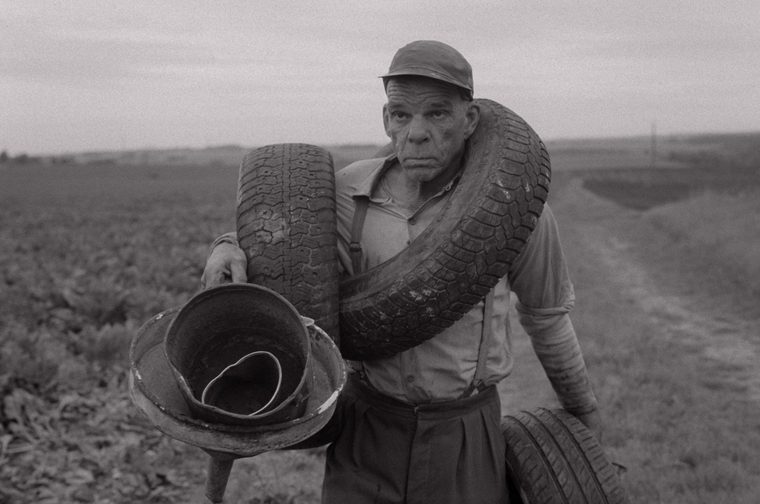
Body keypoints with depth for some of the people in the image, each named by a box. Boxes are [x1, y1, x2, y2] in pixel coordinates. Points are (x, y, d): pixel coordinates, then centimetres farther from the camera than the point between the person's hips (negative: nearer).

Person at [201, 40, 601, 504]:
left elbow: (547, 309, 5)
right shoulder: (350, 191, -8)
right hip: (368, 433, 1)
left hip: (466, 440, -1)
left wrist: (583, 406, 19)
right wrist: (229, 250, -20)